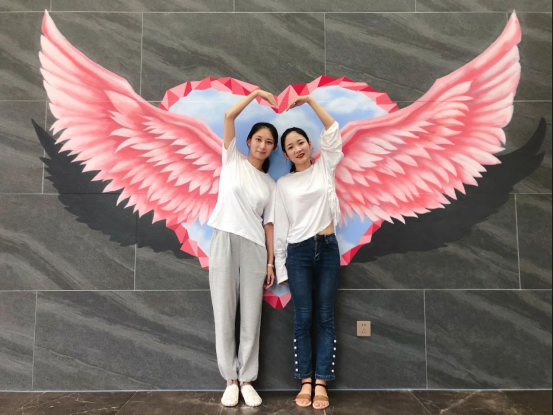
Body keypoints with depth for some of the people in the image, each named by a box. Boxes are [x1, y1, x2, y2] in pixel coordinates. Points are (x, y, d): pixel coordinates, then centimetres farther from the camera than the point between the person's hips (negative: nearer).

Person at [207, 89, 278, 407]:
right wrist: (257, 93, 0)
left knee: (251, 318, 4)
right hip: (225, 242, -2)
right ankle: (231, 380, 17)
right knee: (225, 315, 2)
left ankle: (247, 380, 18)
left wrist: (271, 262, 5)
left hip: (254, 248, 2)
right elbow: (229, 116, -3)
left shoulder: (270, 184, 13)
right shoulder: (232, 161, 7)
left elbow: (268, 223, 10)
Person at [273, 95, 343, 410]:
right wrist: (280, 266, 2)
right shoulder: (283, 184, 6)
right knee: (303, 319, 3)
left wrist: (309, 100, -1)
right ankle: (306, 383, 13)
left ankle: (321, 384, 11)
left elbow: (333, 132, 3)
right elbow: (280, 227, 4)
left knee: (325, 318, 3)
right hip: (299, 252, 0)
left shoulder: (325, 168, 9)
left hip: (328, 248, 1)